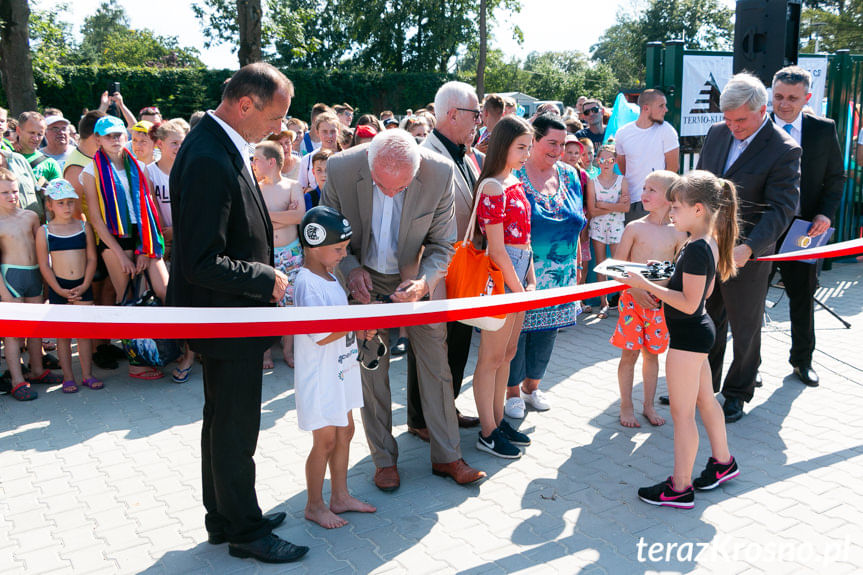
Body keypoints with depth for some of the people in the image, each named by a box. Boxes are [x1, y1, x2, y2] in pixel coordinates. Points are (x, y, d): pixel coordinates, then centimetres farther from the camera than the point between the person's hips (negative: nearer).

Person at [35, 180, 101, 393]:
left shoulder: (84, 227, 4)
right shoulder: (44, 232, -1)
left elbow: (92, 258, 2)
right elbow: (44, 265, -2)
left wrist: (84, 285, -8)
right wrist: (60, 290, -10)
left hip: (82, 286, 1)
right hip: (58, 287, -1)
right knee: (63, 333, 4)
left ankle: (87, 375, 13)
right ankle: (68, 377, 13)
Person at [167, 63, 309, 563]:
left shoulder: (221, 146, 6)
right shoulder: (211, 161, -27)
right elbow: (203, 263, -28)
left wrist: (267, 264, 9)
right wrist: (267, 279, -18)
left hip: (229, 316, 11)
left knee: (224, 423, 22)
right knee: (235, 430, 6)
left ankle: (226, 517, 40)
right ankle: (244, 530, 25)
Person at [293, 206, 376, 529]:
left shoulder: (328, 274, 9)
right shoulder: (307, 282, -22)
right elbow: (320, 334, -28)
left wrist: (359, 330, 1)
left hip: (341, 371, 10)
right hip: (319, 376, -10)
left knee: (344, 432, 17)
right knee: (325, 441, 2)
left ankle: (340, 496, 31)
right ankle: (314, 505, 20)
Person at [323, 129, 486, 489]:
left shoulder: (440, 172, -24)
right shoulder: (340, 168, -23)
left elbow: (443, 242, -12)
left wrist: (424, 282, -29)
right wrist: (350, 268, -22)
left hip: (418, 278, 0)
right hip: (366, 280, 0)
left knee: (436, 365, 5)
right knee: (371, 370, 5)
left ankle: (446, 456, 22)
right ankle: (384, 459, 23)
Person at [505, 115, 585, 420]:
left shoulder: (569, 176, 8)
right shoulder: (513, 175, -9)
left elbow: (575, 225, 14)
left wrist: (576, 266, 12)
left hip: (560, 272, 6)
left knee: (547, 328, 13)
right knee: (517, 328, 2)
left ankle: (532, 385, 32)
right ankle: (513, 391, 21)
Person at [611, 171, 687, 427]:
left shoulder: (678, 233, 1)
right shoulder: (635, 227, -4)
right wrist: (635, 290, -15)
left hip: (661, 301, 2)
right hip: (633, 299, -2)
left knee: (652, 353, 12)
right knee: (630, 353, 2)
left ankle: (649, 405, 25)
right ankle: (626, 406, 17)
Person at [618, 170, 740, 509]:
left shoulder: (695, 250, -24)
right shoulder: (710, 243, 6)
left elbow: (689, 303, -25)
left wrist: (647, 285, -23)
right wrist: (663, 279, 10)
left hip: (688, 335, -10)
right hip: (700, 329, 10)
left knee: (681, 413, 0)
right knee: (705, 400, 24)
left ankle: (680, 488, 11)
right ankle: (722, 462, 41)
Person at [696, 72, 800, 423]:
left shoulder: (784, 150, -15)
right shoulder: (717, 133, 3)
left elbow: (782, 208, -19)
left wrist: (748, 248, -30)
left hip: (747, 257, -5)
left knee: (744, 329, 11)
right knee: (708, 320, 18)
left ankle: (738, 393, 30)